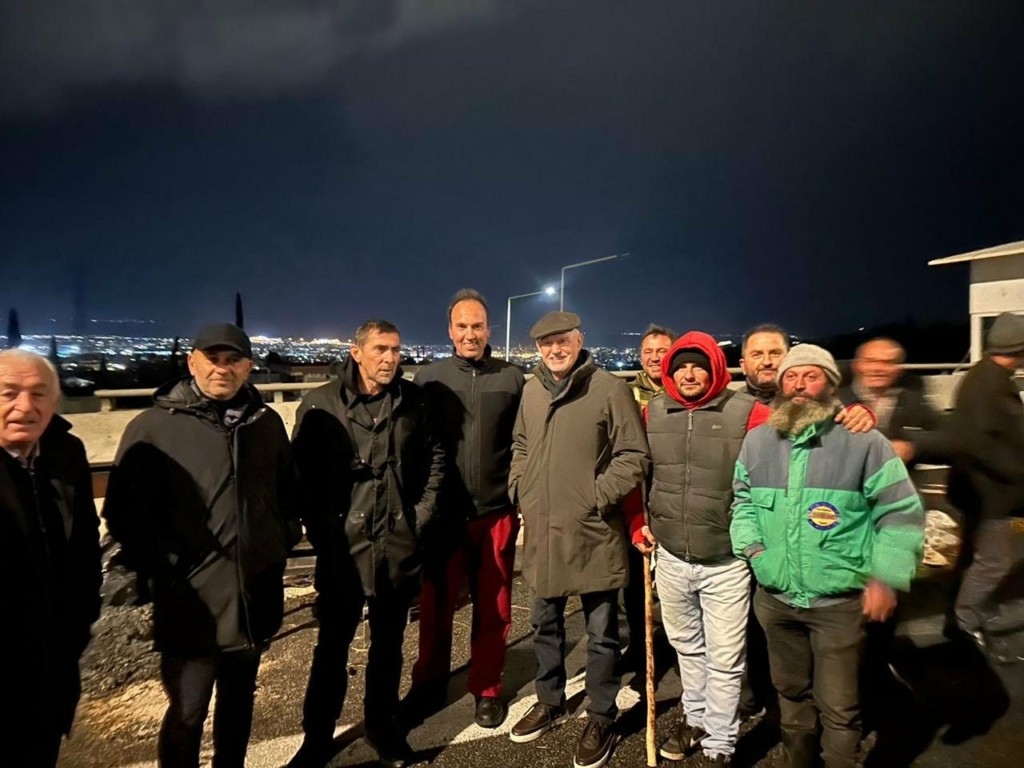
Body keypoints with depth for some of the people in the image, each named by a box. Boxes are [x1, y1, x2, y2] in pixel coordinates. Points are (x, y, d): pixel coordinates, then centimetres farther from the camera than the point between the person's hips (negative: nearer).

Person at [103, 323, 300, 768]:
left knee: (239, 700, 22)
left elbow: (286, 490, 14)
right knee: (187, 713, 8)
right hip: (190, 603, -4)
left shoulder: (267, 422, 5)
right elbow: (124, 511, -7)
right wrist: (152, 569, -11)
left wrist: (284, 540, 4)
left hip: (254, 595, 5)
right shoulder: (152, 427, -8)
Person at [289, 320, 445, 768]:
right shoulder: (320, 404, -7)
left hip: (399, 546, 2)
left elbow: (434, 458, 7)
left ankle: (382, 725, 38)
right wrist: (320, 530, -7)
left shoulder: (412, 400, 0)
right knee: (332, 646, 12)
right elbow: (301, 473, -5)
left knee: (388, 643, 18)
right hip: (342, 547, -2)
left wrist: (420, 516, 3)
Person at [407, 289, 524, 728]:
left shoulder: (512, 379, 0)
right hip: (443, 514, 0)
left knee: (492, 608, 12)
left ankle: (487, 690, 33)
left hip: (497, 514, 0)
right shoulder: (429, 378, 1)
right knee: (436, 604, 13)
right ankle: (429, 684, 36)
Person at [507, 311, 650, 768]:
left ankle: (601, 718, 32)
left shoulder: (609, 388, -11)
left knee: (601, 632, 11)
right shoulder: (532, 390, 6)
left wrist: (598, 496, -16)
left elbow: (634, 456, -10)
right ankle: (550, 702, 43)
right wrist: (519, 489, 6)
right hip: (541, 530, 6)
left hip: (593, 532, -5)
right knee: (545, 623, 21)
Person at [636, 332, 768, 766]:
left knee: (724, 661, 10)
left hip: (727, 562, -3)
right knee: (686, 649, 22)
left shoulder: (747, 414, -13)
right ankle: (695, 719, 45)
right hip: (670, 558, 4)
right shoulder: (652, 413, -1)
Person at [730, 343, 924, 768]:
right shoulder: (756, 440, 3)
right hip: (775, 599, 4)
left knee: (838, 708, 8)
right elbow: (743, 500, 14)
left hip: (840, 603, -4)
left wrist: (886, 577, -11)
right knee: (791, 693, 23)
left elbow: (901, 513, -6)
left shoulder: (863, 441, -9)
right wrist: (751, 545, -1)